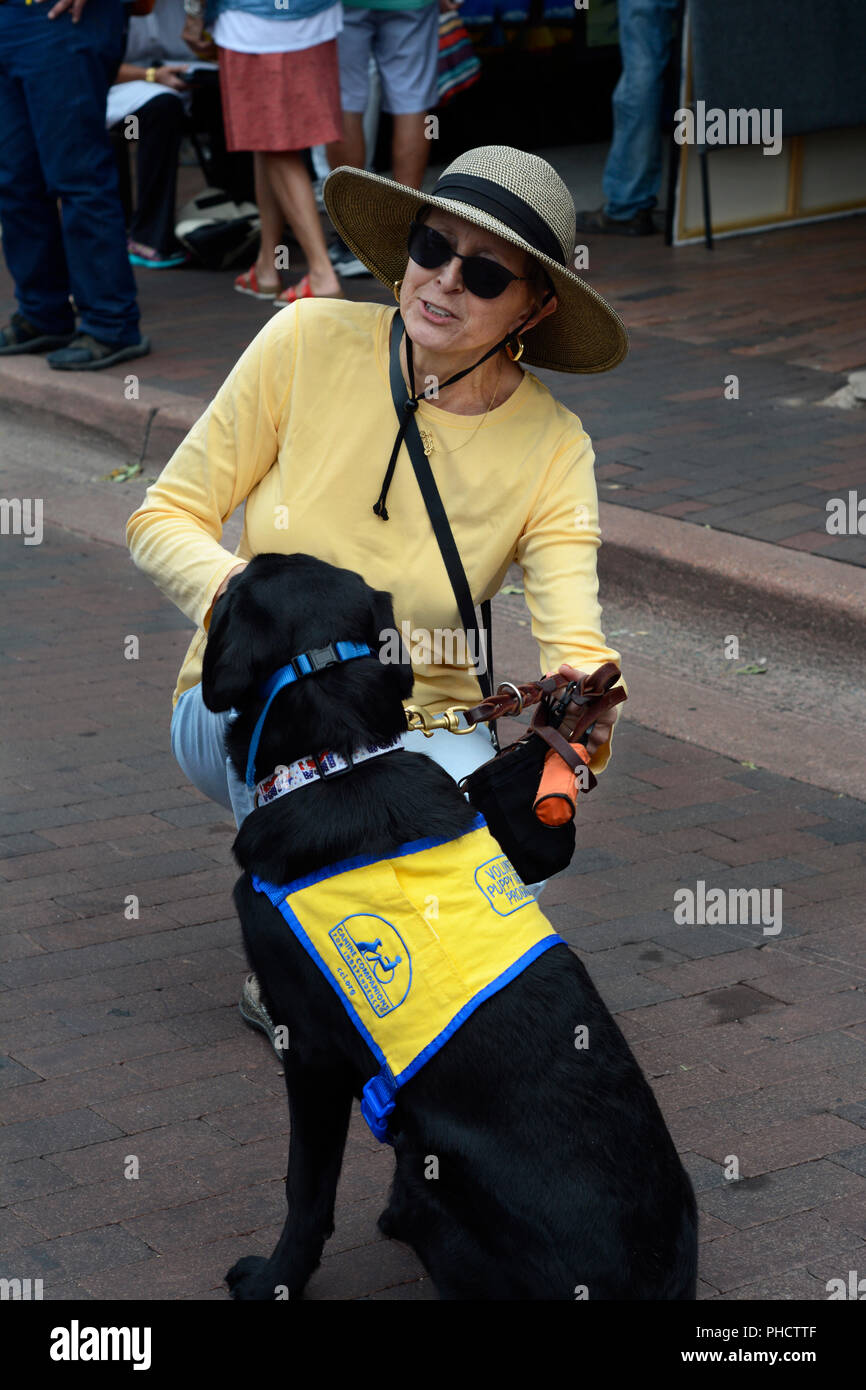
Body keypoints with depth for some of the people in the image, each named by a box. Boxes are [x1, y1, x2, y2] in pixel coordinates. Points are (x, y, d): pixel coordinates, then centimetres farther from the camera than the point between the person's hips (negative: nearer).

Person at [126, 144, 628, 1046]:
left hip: (419, 727, 0)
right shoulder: (309, 343, -13)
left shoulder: (551, 446, -10)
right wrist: (236, 589, -30)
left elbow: (575, 646, -19)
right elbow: (162, 518, -8)